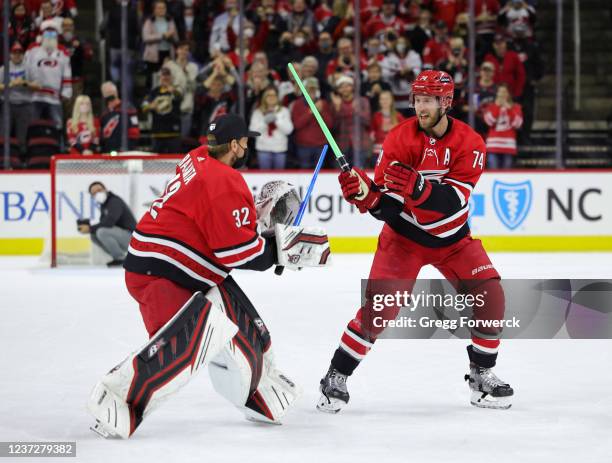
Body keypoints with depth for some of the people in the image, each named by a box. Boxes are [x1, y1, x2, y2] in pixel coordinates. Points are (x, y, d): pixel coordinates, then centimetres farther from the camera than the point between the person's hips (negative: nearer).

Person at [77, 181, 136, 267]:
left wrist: (90, 228, -25)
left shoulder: (115, 202, -19)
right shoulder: (103, 205, 11)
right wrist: (89, 227, -7)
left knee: (102, 232, -28)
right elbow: (103, 223, 12)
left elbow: (109, 223, -31)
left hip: (129, 235, -10)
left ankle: (121, 259, -13)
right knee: (94, 236, 4)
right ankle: (118, 257, 7)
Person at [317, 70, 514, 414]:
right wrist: (362, 192, -39)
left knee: (490, 296, -8)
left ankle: (482, 374, 12)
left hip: (452, 237, 2)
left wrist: (416, 186, -44)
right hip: (405, 234, -2)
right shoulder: (401, 139, -17)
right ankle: (336, 378, -5)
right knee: (380, 305, -15)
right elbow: (385, 206, -18)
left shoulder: (470, 143, -15)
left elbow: (453, 201, -27)